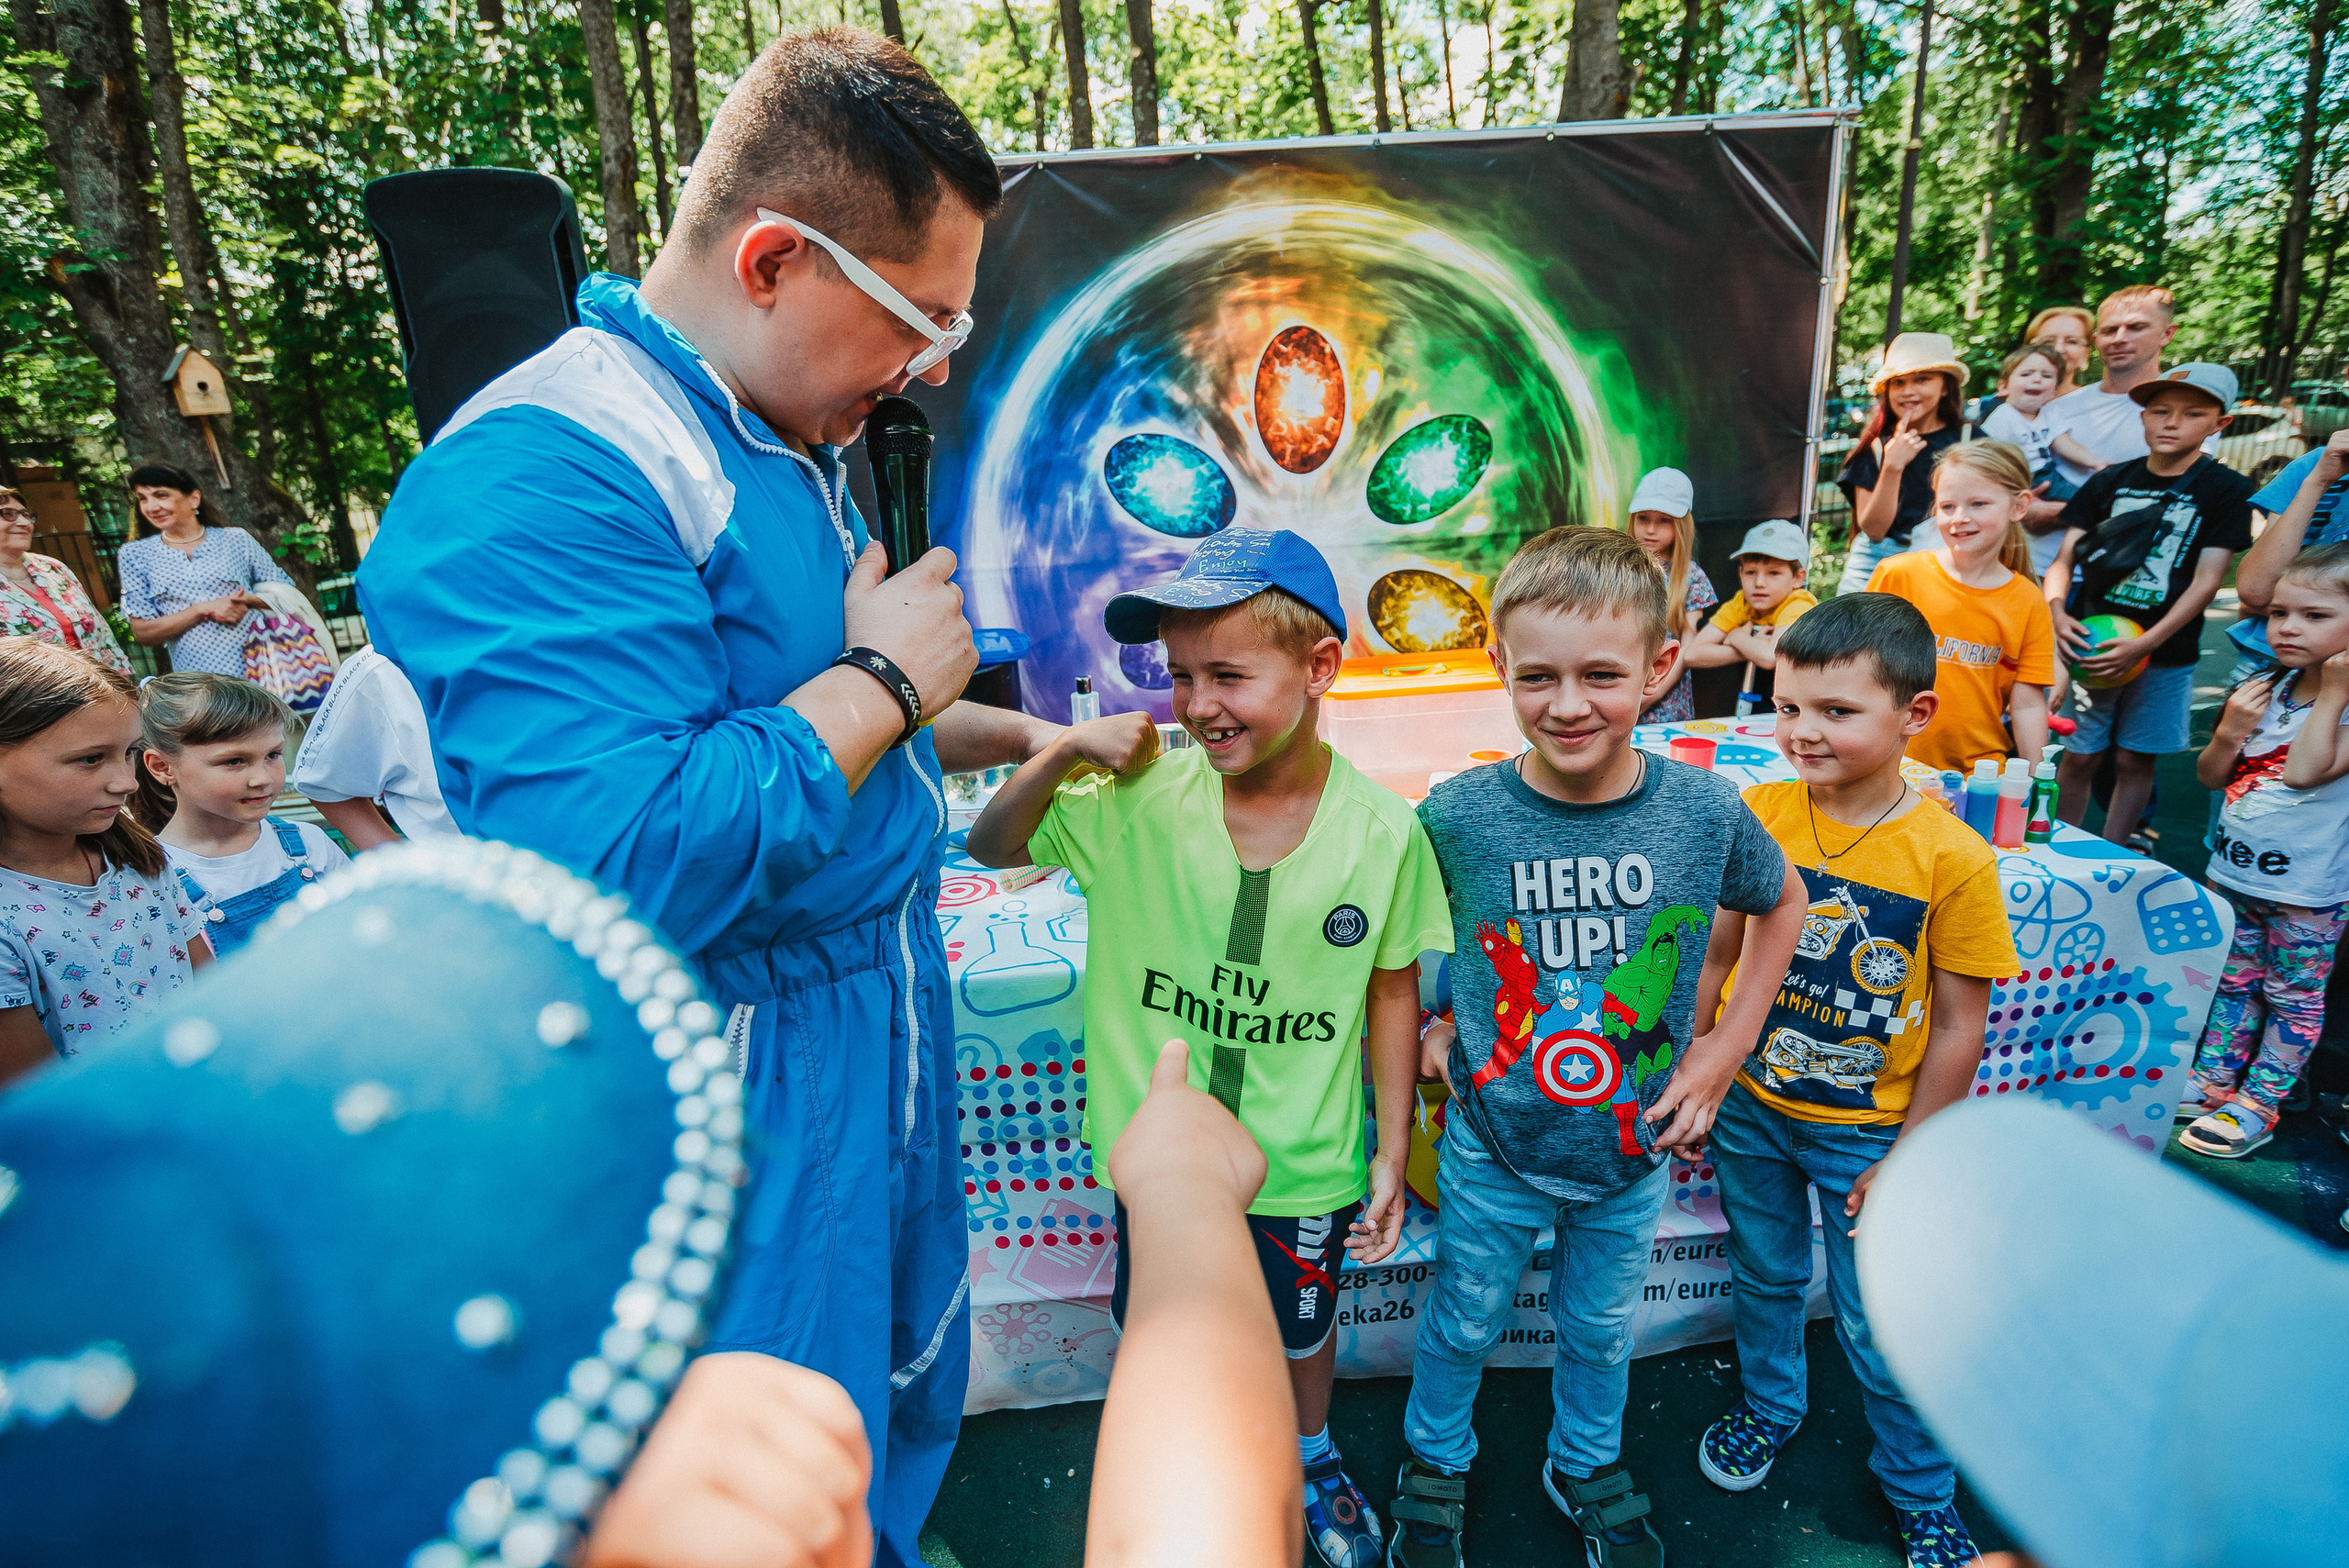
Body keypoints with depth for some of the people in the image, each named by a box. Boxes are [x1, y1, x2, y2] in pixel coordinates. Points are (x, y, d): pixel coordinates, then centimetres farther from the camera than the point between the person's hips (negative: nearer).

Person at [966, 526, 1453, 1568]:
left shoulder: (1381, 830, -17)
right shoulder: (1138, 797, -17)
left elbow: (1393, 988, -5)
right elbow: (991, 848, -7)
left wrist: (1394, 1152, 1)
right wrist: (1066, 751, -25)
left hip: (1304, 1167, 0)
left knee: (1300, 1330, 27)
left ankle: (1312, 1454, 60)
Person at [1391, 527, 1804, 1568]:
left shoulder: (1704, 812, -18)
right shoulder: (1457, 815, -22)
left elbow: (1783, 905, 3)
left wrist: (1726, 1046, -1)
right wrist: (1435, 1022, -10)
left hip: (1634, 1152, 2)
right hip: (1492, 1148, -1)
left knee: (1600, 1328, 27)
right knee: (1463, 1324, 23)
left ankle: (1586, 1462, 58)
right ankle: (1435, 1462, 53)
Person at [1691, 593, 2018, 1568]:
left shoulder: (1952, 859, -20)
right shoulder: (1758, 813, -12)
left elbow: (1958, 1028, -12)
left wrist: (1907, 1160, -7)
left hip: (1865, 1134, -2)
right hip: (1749, 1107, 3)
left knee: (1882, 1327, 13)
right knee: (1764, 1275, 24)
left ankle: (1920, 1489, 42)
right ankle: (1768, 1405, 52)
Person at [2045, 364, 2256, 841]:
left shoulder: (2225, 489, -1)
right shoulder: (2111, 482, 5)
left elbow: (2206, 582, -7)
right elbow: (2064, 558, 2)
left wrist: (2144, 644, -18)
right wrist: (2057, 612, -18)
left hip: (2165, 653, -1)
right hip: (2093, 644, 1)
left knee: (2134, 761, 7)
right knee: (2079, 756, 3)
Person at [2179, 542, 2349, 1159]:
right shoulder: (2259, 692, 2)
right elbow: (2210, 777, 8)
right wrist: (2228, 734, -12)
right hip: (2232, 873, 5)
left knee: (2292, 995, 9)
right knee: (2233, 983, 18)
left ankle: (2260, 1104, 19)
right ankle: (2215, 1082, 30)